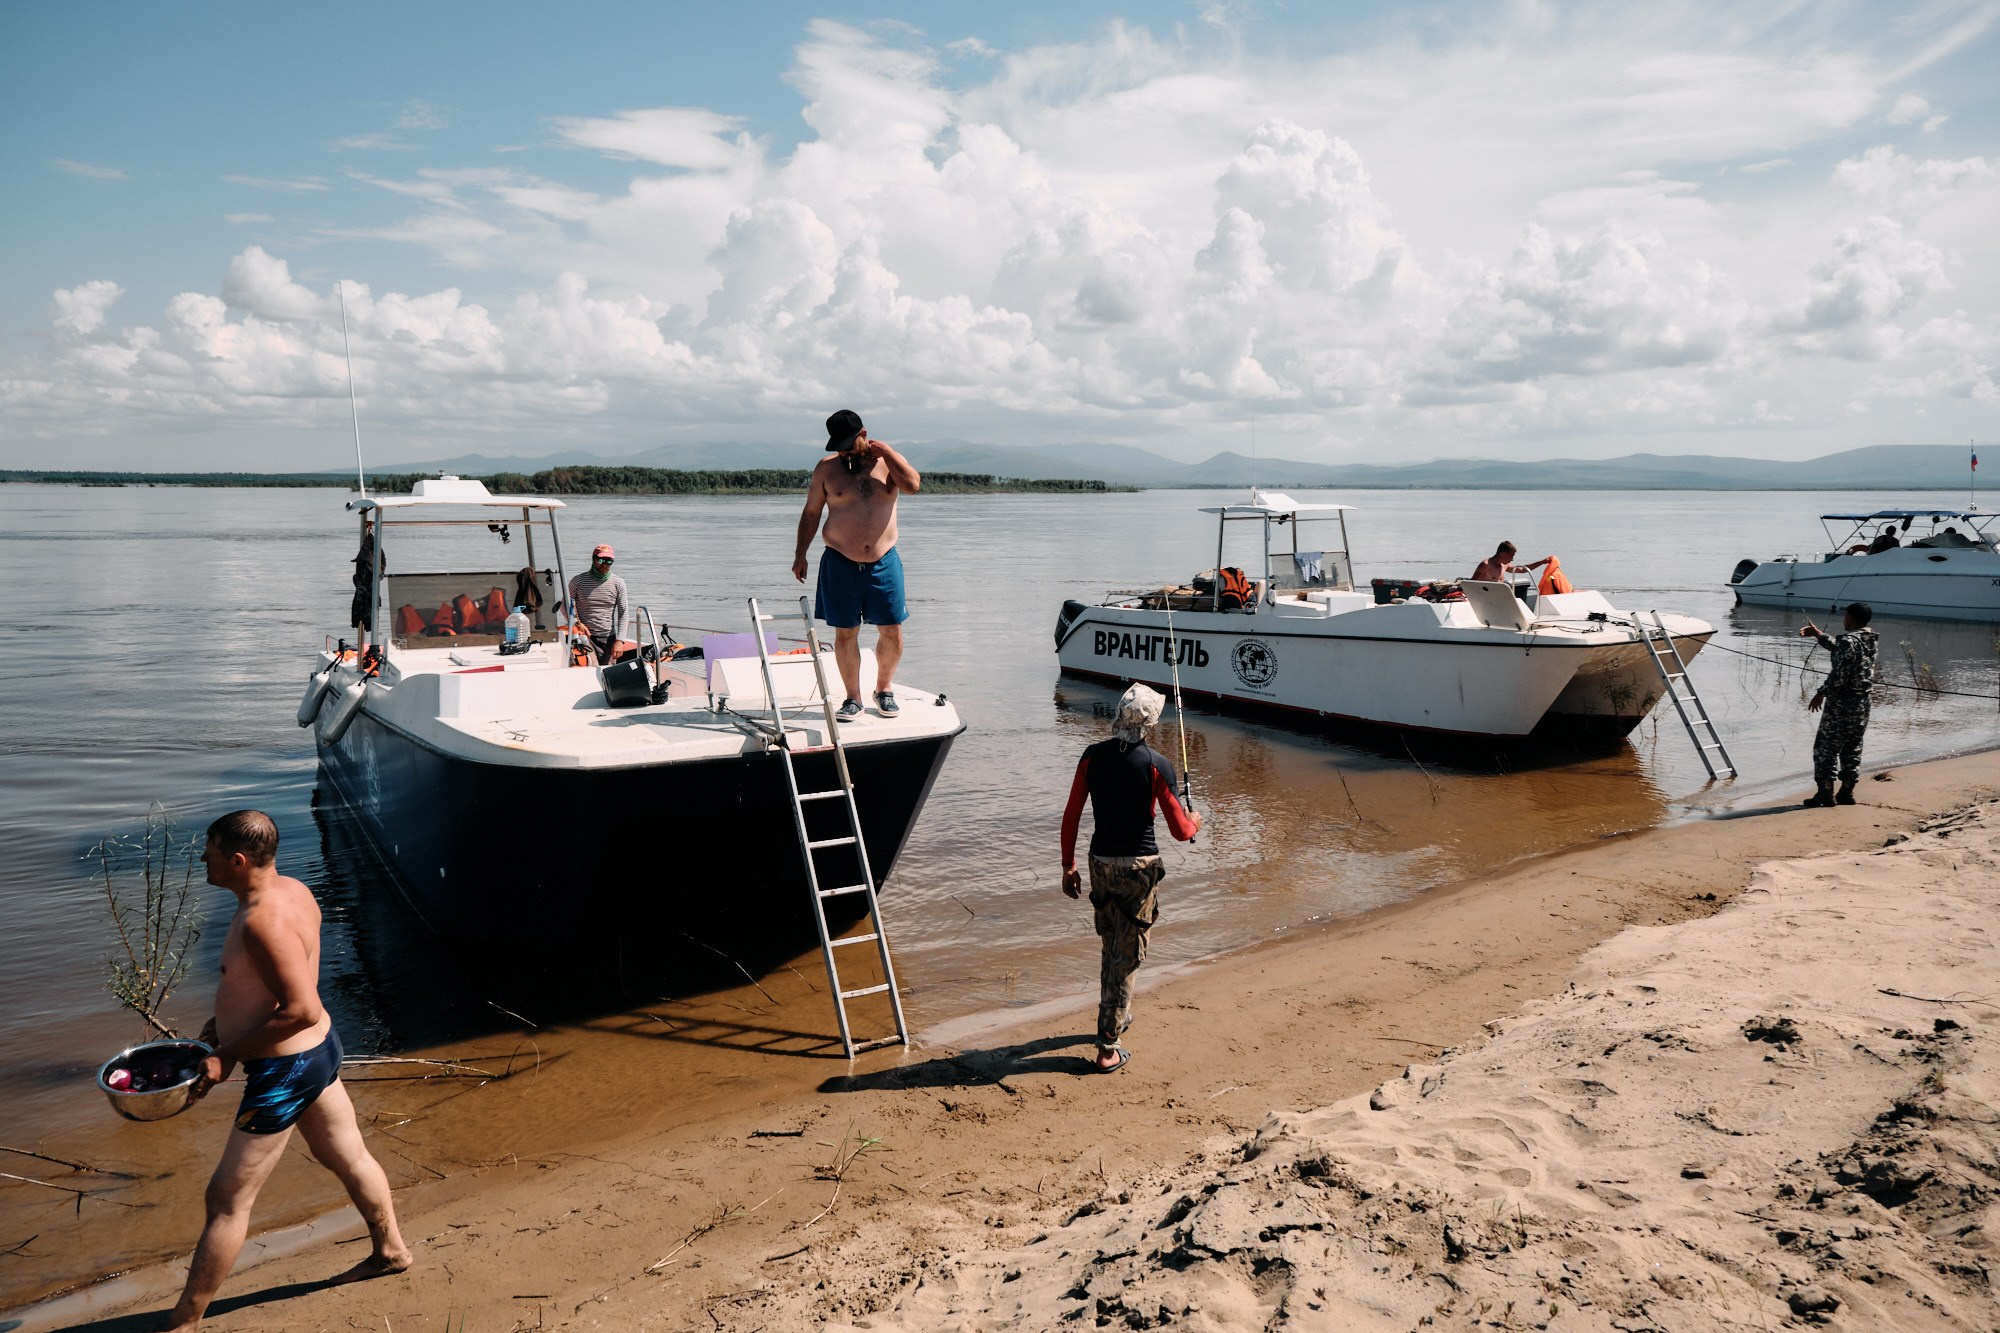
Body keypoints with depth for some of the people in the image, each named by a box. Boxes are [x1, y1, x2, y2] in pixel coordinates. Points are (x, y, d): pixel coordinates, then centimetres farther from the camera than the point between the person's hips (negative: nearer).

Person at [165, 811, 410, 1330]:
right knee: (348, 1159, 25)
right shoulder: (292, 889, -1)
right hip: (320, 1051, 10)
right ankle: (390, 1251, 43)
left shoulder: (264, 922, -30)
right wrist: (223, 1022, 10)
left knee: (227, 1199, 5)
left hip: (284, 1071, -10)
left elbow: (302, 1010, -32)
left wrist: (228, 1055, -22)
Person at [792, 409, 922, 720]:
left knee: (892, 631, 2)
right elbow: (811, 513, 9)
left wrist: (886, 452, -11)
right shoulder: (826, 468, 3)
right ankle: (853, 698, 14)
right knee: (845, 633, 1)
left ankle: (884, 689, 24)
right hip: (840, 563, 0)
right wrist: (800, 554, 7)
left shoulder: (888, 461, 4)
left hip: (883, 563, 1)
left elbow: (912, 485, -15)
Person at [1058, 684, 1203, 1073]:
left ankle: (1116, 1015, 42)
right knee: (1127, 955, 4)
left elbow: (1070, 817, 1)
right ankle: (1107, 1048, 5)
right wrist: (1195, 822, 15)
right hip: (1139, 866, -4)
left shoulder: (1092, 756, -2)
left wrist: (1068, 867, 12)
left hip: (1100, 862, 4)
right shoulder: (1156, 765, -13)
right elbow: (1180, 831, -9)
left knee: (1111, 945, 24)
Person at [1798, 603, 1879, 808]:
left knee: (1826, 747, -2)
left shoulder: (1849, 641, -18)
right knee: (1852, 749, 14)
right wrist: (1818, 634, 30)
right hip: (1861, 702, 9)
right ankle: (1846, 793, 16)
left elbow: (1840, 674, -23)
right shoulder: (1869, 640, 9)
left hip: (1841, 702, -9)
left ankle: (1825, 793, -4)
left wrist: (1821, 693, -15)